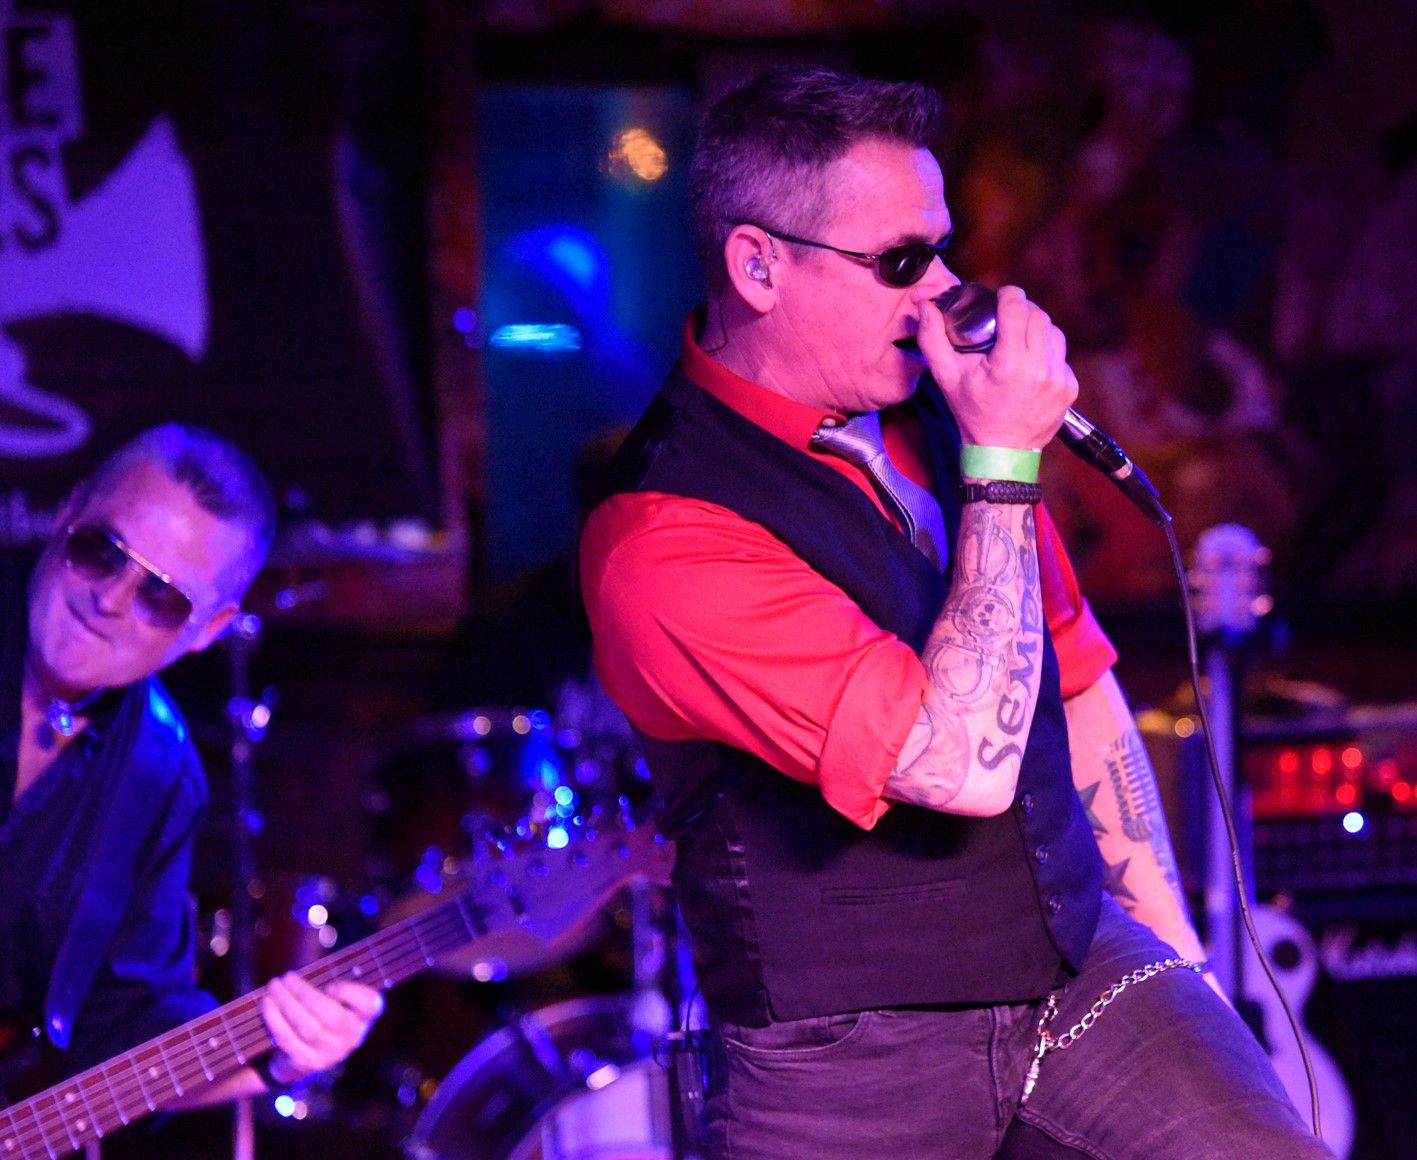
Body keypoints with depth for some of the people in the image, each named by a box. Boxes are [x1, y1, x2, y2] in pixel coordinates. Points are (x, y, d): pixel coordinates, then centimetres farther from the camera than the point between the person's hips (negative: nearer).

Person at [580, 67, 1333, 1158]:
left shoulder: (933, 411, 4)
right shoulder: (666, 539, -19)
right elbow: (966, 765, -25)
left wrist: (1169, 945, 16)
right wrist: (1002, 465, -21)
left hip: (1077, 968, 5)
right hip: (851, 1063, -5)